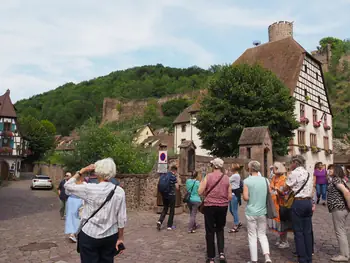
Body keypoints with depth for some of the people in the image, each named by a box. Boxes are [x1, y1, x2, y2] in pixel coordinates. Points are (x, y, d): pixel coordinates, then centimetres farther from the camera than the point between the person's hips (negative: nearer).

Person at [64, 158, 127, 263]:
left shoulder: (89, 189, -16)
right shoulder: (119, 191, -9)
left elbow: (68, 185, 0)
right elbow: (121, 218, -5)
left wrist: (82, 171, 3)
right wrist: (120, 238, 5)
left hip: (89, 236, -2)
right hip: (110, 236, 3)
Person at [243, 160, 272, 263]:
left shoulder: (247, 181, -12)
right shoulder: (265, 180, -1)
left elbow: (245, 197, -15)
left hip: (251, 212, -3)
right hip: (262, 212, 4)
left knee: (252, 236, 7)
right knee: (262, 234, 17)